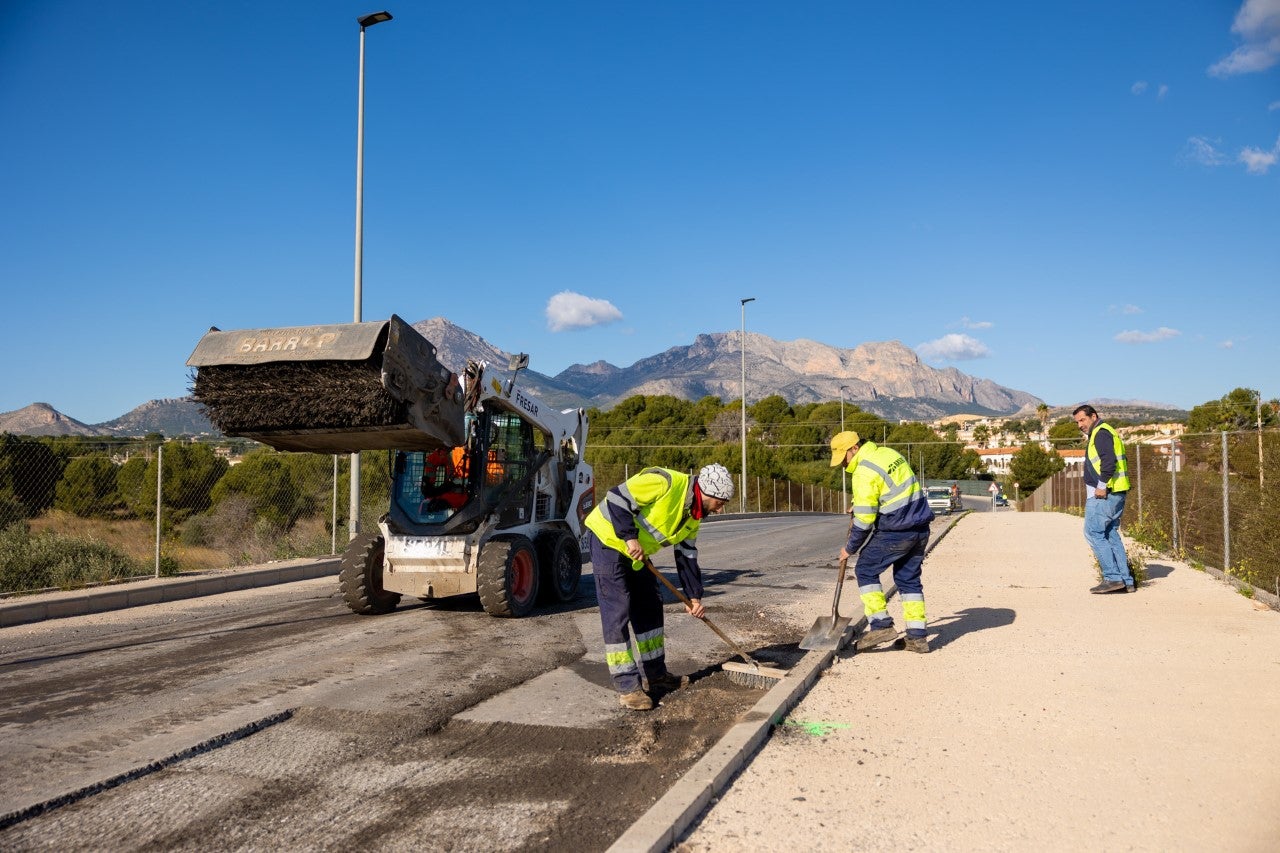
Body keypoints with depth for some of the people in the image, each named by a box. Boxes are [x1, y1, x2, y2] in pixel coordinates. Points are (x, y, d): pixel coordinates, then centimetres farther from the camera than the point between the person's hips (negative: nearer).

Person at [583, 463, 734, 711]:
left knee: (650, 608, 13)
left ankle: (657, 674, 26)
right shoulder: (666, 482, -26)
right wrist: (630, 537, -27)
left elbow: (687, 557, 9)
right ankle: (627, 687, -6)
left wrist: (694, 596, 3)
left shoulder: (693, 516, 2)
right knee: (617, 613, -10)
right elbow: (617, 497, -27)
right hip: (608, 538, -10)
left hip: (638, 552, 10)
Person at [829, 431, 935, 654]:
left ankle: (880, 625, -1)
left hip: (895, 532, -9)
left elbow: (864, 518, -15)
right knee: (909, 578, 15)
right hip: (920, 528, 9)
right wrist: (858, 504, 24)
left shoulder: (864, 471, -15)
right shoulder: (888, 453, 12)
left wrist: (850, 548, -3)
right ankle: (917, 635, 14)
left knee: (865, 570, 5)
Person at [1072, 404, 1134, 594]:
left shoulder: (1101, 433, -9)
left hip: (1104, 494, -10)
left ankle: (1113, 578, -11)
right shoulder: (1107, 432, 23)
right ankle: (1125, 581, 10)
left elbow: (1108, 460, -23)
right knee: (1111, 535, 11)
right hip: (1117, 493, 10)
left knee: (1093, 533, -8)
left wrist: (1101, 485, -21)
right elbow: (1118, 461, 25)